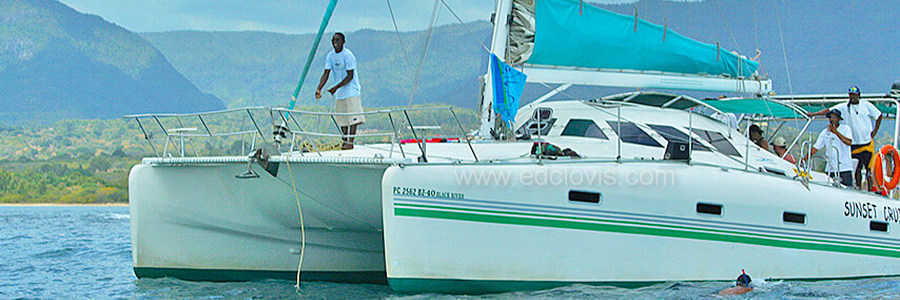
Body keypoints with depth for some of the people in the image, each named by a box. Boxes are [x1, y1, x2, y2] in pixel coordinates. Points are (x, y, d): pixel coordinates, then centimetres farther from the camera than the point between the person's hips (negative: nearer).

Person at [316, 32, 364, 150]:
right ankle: (345, 140, 19)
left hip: (351, 90, -7)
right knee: (341, 118, 10)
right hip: (339, 93, 7)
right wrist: (319, 89, -11)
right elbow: (326, 73, 2)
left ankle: (350, 142, -11)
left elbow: (350, 76, -16)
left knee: (352, 116, -9)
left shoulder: (347, 55, -14)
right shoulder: (330, 56, 5)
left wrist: (336, 87, -22)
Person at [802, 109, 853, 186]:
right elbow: (815, 148, 9)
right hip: (830, 168, 3)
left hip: (845, 168, -3)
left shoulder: (845, 129, 2)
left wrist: (836, 132, -20)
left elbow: (849, 142, -16)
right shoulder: (825, 133, 11)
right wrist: (805, 158, -4)